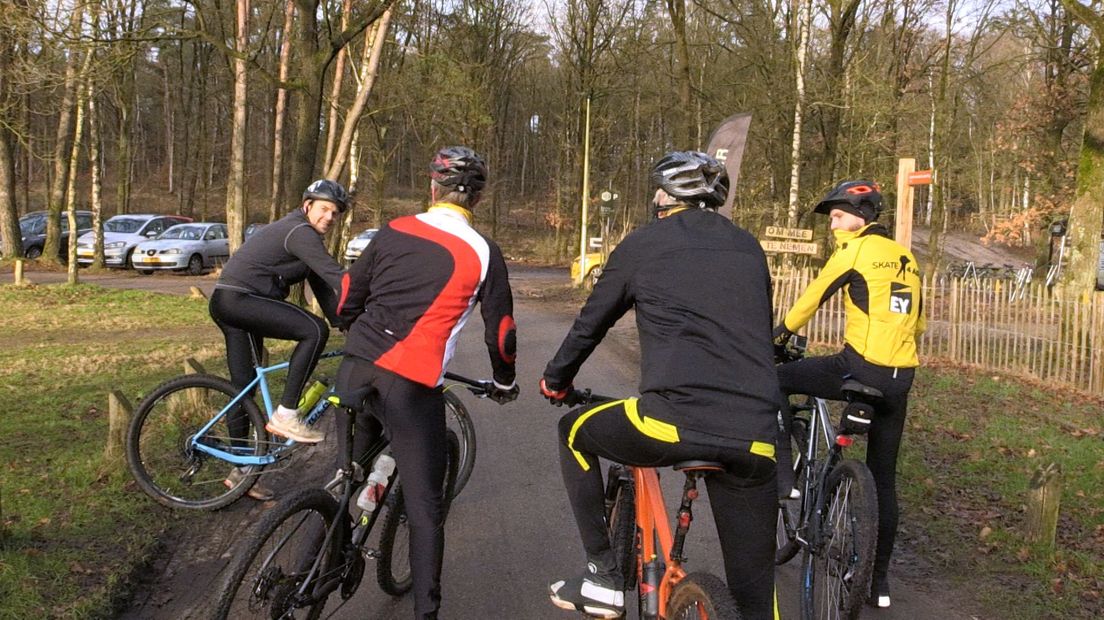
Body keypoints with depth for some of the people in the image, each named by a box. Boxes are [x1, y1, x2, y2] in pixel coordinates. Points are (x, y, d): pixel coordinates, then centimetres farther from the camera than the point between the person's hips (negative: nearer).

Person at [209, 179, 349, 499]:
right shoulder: (300, 232, -13)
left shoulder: (304, 235, 20)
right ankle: (285, 414, -17)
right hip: (238, 298, -11)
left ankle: (240, 471, 25)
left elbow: (324, 287, 18)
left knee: (244, 387, 15)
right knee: (315, 330, -22)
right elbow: (338, 277, -20)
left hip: (229, 305, 11)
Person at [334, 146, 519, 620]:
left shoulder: (393, 231, 10)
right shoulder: (482, 253, 3)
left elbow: (346, 301, 14)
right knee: (424, 506, 6)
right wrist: (504, 383, 28)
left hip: (356, 368, 4)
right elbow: (500, 331, 9)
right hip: (412, 384, -4)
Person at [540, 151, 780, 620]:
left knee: (576, 433, 27)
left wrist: (556, 379, 39)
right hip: (754, 437, 4)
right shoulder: (749, 248, 21)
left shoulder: (643, 244, 11)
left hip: (675, 420, -4)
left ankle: (603, 578, 22)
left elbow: (591, 322, 21)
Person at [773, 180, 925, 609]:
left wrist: (780, 333, 18)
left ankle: (782, 473, 9)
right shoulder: (906, 258, 19)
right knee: (883, 478, 14)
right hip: (900, 380, 7)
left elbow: (814, 295, 3)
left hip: (859, 368, -7)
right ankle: (880, 580, 21)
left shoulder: (857, 248, -3)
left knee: (776, 380, 14)